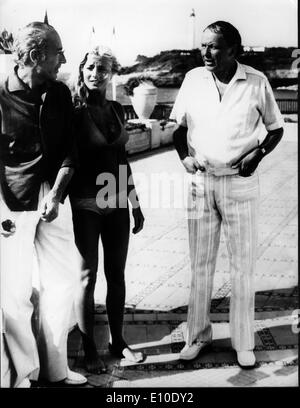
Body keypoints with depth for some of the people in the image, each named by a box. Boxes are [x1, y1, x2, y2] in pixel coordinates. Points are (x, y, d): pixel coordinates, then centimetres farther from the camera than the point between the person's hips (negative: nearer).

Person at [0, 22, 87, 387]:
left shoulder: (60, 94, 5)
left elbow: (68, 151, 5)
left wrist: (56, 193, -9)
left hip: (53, 201, 5)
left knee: (62, 282, 8)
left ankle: (55, 367, 26)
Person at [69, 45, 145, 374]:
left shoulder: (116, 109, 7)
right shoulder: (74, 110, -8)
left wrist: (135, 204, 15)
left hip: (117, 203, 5)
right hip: (85, 205, -5)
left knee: (117, 275, 11)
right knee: (88, 277, 4)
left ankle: (117, 341, 26)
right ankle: (89, 349, 18)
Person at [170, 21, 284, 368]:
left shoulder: (256, 82, -5)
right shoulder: (193, 79, 1)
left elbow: (275, 127, 5)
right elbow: (178, 125, 11)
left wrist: (258, 154, -12)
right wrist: (184, 155, -6)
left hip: (240, 183, -2)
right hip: (200, 181, 2)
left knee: (243, 265, 6)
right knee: (200, 264, 10)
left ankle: (243, 342, 20)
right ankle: (198, 335, 25)